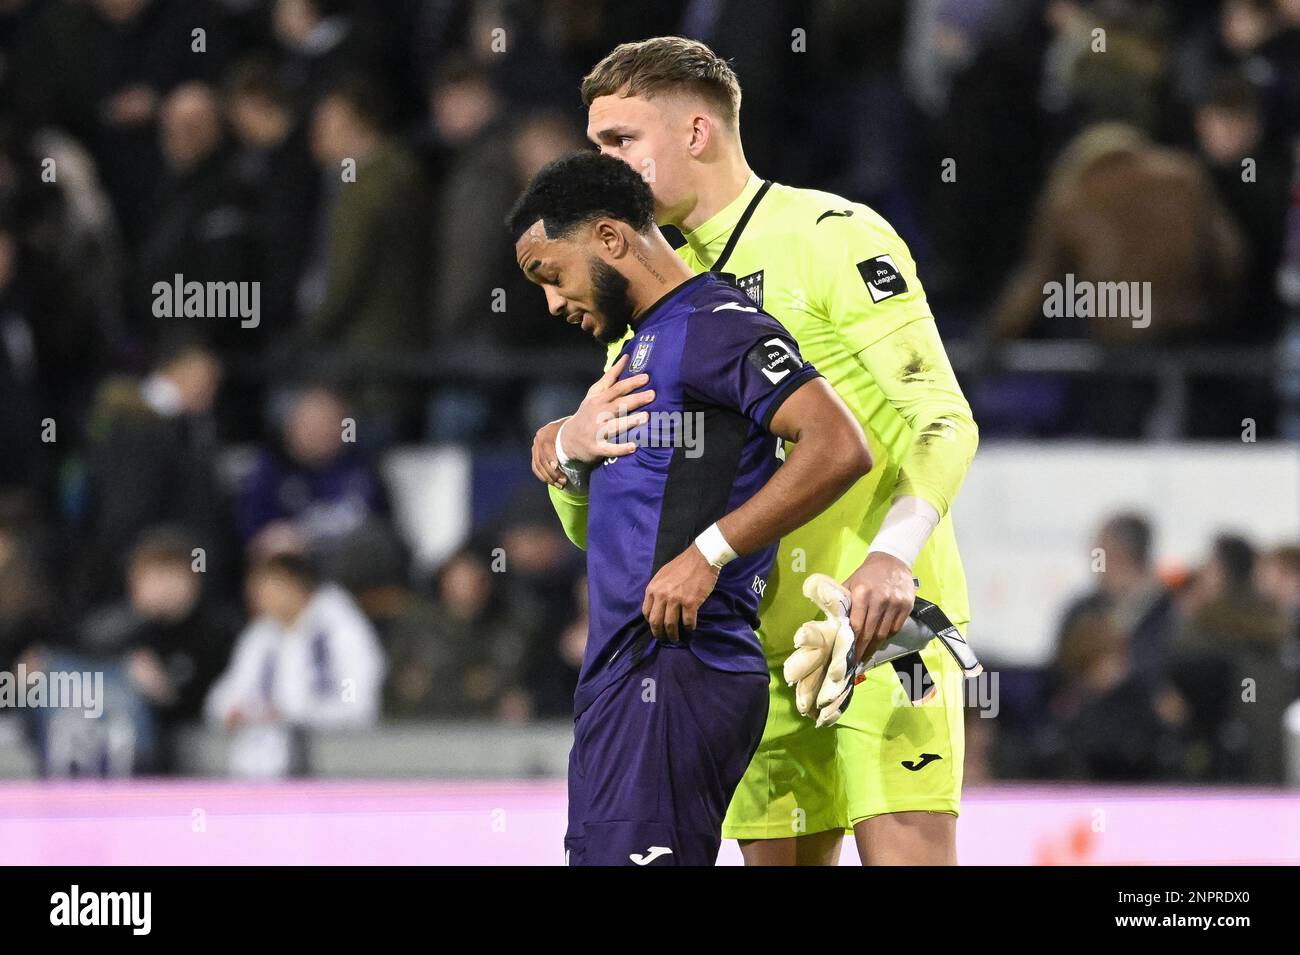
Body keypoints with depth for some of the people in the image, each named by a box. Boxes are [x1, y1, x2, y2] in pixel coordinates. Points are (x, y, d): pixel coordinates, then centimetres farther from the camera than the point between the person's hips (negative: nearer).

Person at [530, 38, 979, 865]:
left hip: (882, 617, -6)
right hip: (765, 642, 6)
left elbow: (943, 420, -12)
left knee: (907, 853, -16)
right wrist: (567, 448, -13)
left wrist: (892, 554, -30)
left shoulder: (832, 234, -4)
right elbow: (592, 523, 12)